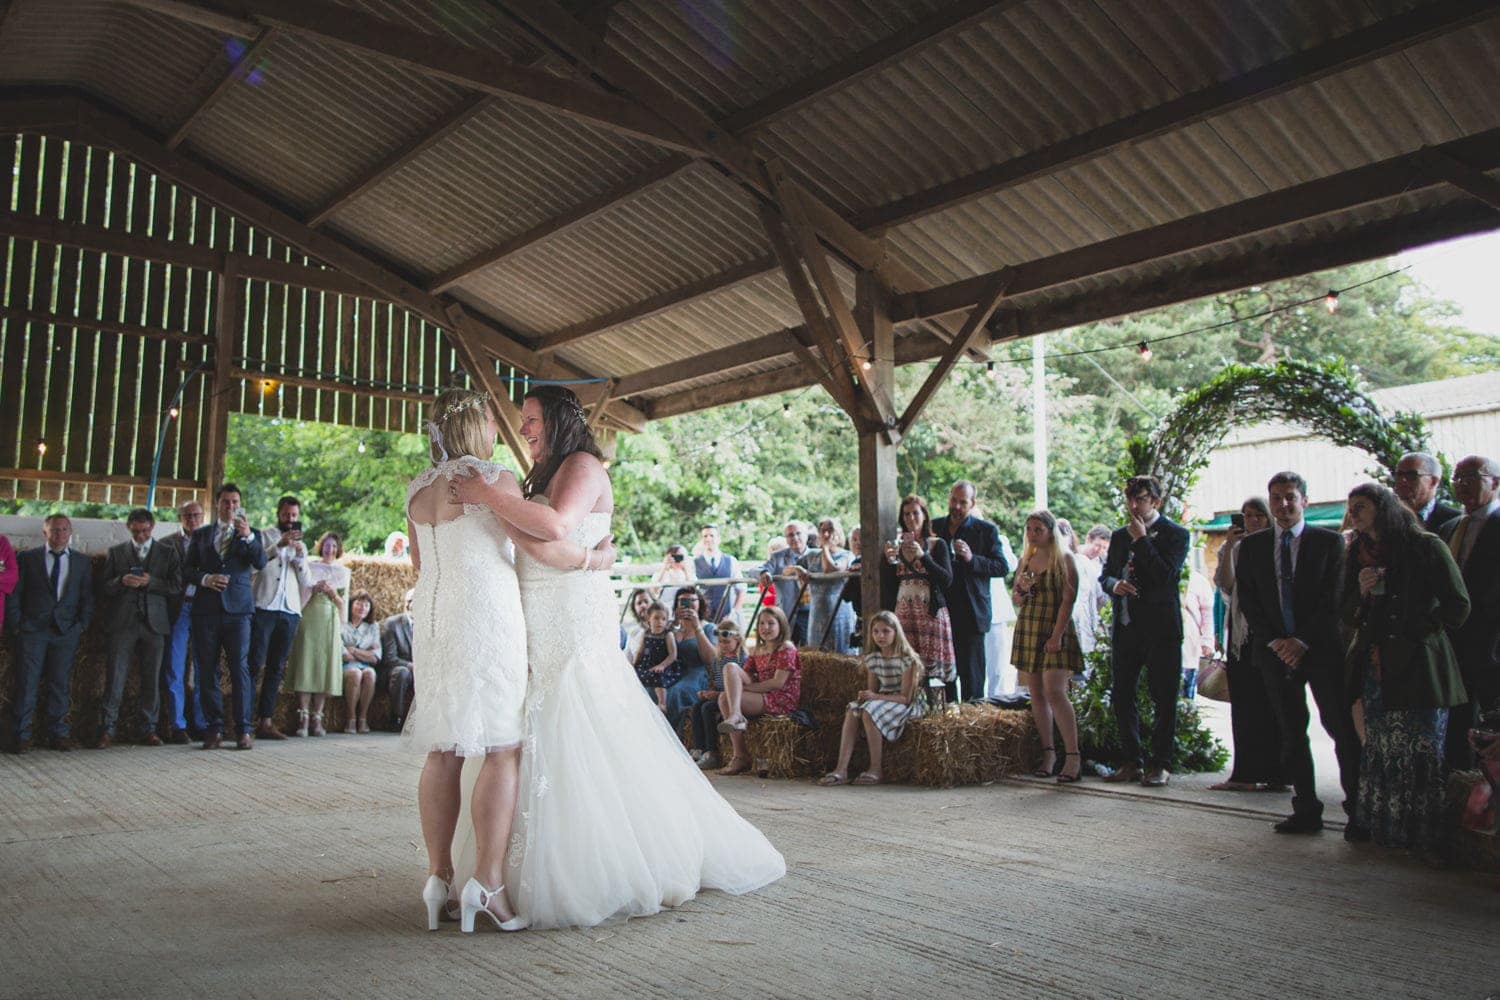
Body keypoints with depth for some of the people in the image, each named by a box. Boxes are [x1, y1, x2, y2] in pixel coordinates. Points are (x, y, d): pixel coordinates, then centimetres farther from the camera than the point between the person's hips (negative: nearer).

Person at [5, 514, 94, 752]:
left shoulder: (82, 561, 13)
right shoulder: (27, 558, 7)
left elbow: (88, 597, 10)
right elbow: (13, 592, 5)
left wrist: (82, 625, -1)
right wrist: (17, 623, -4)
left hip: (67, 631, 2)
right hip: (33, 630, -1)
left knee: (60, 684, 3)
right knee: (28, 683, -3)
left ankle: (57, 733, 10)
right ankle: (21, 735, 2)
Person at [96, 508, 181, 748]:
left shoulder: (167, 553, 13)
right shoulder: (115, 552, 14)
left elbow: (176, 585, 4)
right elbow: (104, 587, 9)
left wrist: (150, 582, -9)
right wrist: (121, 581, -11)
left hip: (154, 622, 0)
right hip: (123, 622, 0)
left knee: (152, 679, 3)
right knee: (115, 677, -5)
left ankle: (149, 730, 9)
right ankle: (107, 730, 0)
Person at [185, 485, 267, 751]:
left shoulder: (251, 534, 12)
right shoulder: (201, 534, 17)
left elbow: (261, 562, -4)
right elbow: (187, 569, 13)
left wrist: (248, 536, -18)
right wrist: (204, 578, -7)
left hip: (238, 609, -2)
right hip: (207, 608, 2)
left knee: (240, 668, -8)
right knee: (207, 670, 2)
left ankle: (245, 730, -7)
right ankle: (214, 729, 8)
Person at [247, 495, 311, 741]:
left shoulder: (301, 545, 22)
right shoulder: (265, 535, 10)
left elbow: (306, 582, 13)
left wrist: (300, 556, -3)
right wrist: (279, 546, -19)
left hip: (290, 611, 4)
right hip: (264, 607, -4)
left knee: (276, 668, 2)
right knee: (255, 664, -8)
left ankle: (266, 721, 2)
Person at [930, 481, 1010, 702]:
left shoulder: (986, 530, 0)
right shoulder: (936, 527, 11)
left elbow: (1003, 568, -5)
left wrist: (972, 558, -17)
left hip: (971, 612, -3)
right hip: (941, 609, 3)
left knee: (971, 673, 0)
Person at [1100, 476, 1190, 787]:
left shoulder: (1175, 534, -4)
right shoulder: (1119, 536, 15)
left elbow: (1166, 575, -17)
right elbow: (1105, 574, 19)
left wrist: (1141, 539, -14)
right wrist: (1113, 584, -4)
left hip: (1160, 628, -6)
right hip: (1125, 627, 6)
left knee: (1163, 699, 0)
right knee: (1121, 697, 8)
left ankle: (1160, 764, 9)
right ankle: (1130, 761, 17)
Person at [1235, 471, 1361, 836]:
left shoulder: (1330, 542, 2)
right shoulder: (1251, 546, 9)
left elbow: (1334, 600, -3)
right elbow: (1247, 600, 6)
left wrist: (1303, 641, -11)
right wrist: (1273, 641, -5)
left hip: (1321, 648, -2)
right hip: (1275, 651, 3)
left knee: (1343, 729, -4)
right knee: (1291, 734, 6)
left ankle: (1357, 809, 5)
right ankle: (1306, 810, 12)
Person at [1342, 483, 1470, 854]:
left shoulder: (1426, 547, 0)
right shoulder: (1359, 555, 16)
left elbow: (1458, 606, -3)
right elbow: (1349, 618, 15)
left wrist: (1411, 632, -7)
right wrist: (1362, 591, -4)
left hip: (1416, 667, -5)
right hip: (1375, 668, 5)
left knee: (1422, 753, -4)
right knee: (1379, 752, 5)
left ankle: (1425, 838, 2)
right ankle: (1380, 828, 10)